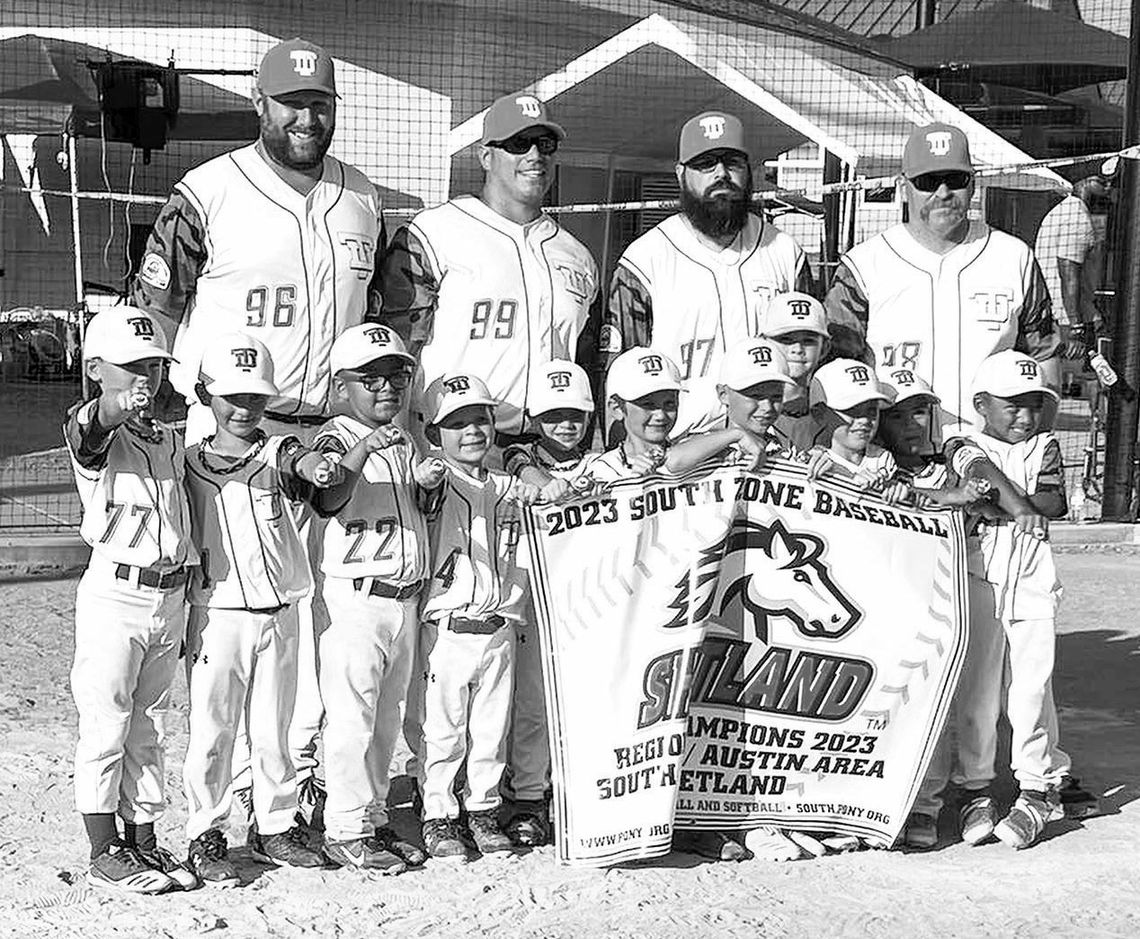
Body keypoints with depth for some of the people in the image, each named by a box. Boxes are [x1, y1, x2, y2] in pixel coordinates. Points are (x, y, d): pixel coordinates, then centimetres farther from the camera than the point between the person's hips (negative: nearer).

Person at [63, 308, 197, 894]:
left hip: (169, 597, 7)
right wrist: (117, 407, -58)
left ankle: (143, 843, 22)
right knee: (105, 728, 0)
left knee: (148, 731, 14)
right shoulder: (95, 435, -8)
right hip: (114, 596, -6)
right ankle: (105, 855, 7)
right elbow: (87, 432, -34)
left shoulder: (169, 440, 13)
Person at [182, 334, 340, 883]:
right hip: (217, 614, -1)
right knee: (211, 728, 1)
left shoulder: (275, 452, 0)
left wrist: (312, 465, -46)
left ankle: (274, 827, 24)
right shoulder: (187, 463, 3)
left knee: (273, 728, 10)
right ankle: (206, 835, 12)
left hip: (279, 615, 1)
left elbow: (296, 463, -26)